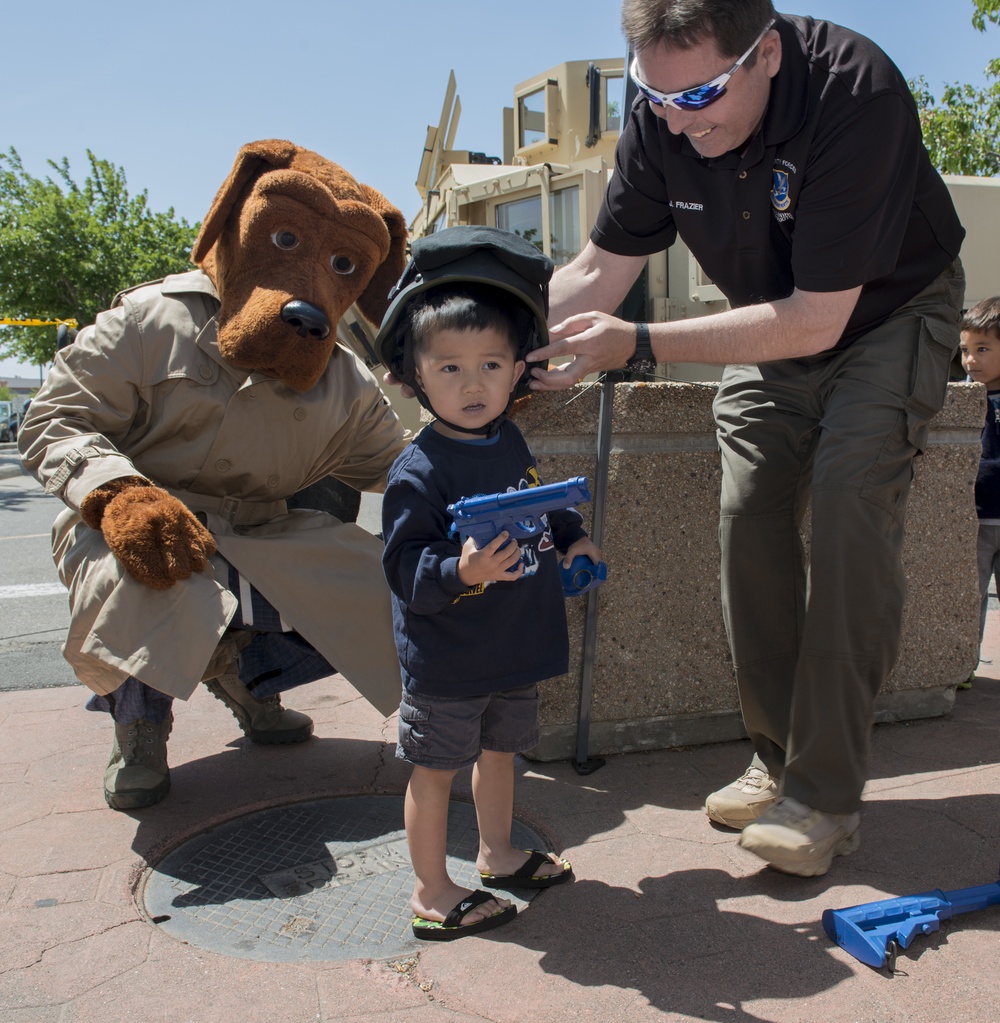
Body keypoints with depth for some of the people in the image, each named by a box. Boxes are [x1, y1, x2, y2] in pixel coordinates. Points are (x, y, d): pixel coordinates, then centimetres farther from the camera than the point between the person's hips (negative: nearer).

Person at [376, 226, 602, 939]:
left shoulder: (510, 443, 3)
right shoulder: (418, 473, -23)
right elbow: (404, 570, -25)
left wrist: (570, 537, 14)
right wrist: (462, 572, -40)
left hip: (516, 648, 8)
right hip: (446, 662, -8)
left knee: (500, 750, 24)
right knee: (436, 769, 8)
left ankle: (497, 854, 45)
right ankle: (432, 893, 25)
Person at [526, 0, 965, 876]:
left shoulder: (856, 95, -33)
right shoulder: (662, 116, -17)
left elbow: (818, 318, -34)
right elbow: (601, 270, -12)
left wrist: (640, 345, -37)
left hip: (886, 314, -5)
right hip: (773, 327, 5)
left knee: (847, 516, -19)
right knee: (749, 518, -5)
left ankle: (825, 794, -9)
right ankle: (779, 759, 8)